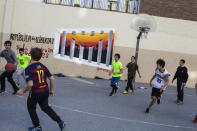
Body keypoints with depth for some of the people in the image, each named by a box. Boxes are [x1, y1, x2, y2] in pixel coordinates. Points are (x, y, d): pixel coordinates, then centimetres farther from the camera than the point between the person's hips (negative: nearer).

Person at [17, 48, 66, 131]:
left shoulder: (28, 69, -16)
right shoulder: (43, 67, 1)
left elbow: (30, 84, -23)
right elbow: (52, 79, 1)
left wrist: (23, 91, -6)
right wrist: (51, 90, 14)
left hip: (35, 93, -5)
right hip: (45, 92, 6)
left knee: (31, 109, 20)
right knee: (46, 107, 23)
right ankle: (60, 122, 18)